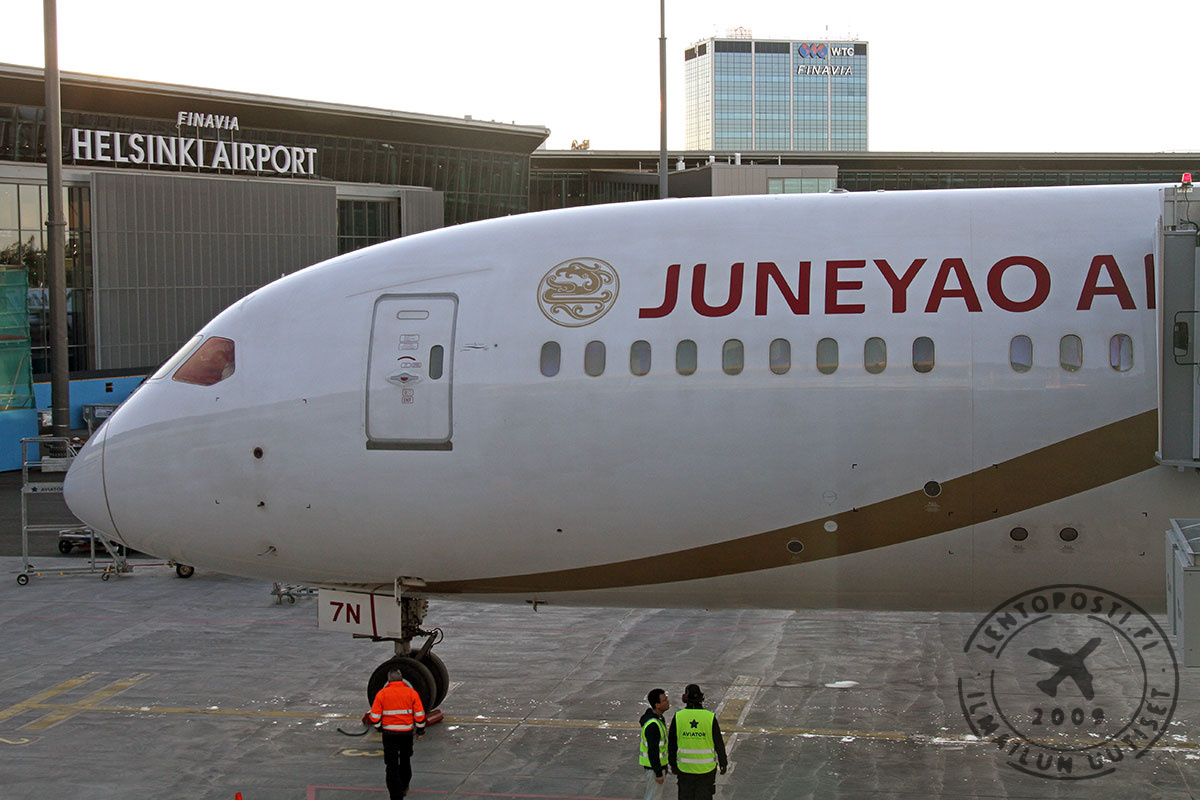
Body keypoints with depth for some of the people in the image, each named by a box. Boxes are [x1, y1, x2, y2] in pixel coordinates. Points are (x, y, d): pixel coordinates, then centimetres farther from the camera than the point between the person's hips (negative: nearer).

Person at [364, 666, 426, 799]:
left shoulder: (381, 694, -8)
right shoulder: (411, 693, -4)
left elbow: (375, 718, -8)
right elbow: (420, 715, -3)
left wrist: (368, 719, 14)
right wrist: (420, 730, 12)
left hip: (389, 734, -2)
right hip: (407, 733, 2)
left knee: (392, 765, 4)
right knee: (405, 760, 25)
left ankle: (396, 795, -2)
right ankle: (404, 787, 42)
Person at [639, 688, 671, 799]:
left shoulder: (657, 717, 3)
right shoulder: (652, 725, -29)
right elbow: (653, 751, -26)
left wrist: (664, 766, 21)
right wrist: (658, 773, -21)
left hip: (660, 762, 10)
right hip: (653, 765, -10)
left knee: (656, 794, 19)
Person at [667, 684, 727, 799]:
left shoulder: (678, 717, -8)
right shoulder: (710, 718, -12)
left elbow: (671, 744, -1)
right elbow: (719, 743, -5)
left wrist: (673, 764, 11)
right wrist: (723, 763, 8)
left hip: (684, 768, 1)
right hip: (706, 768, -1)